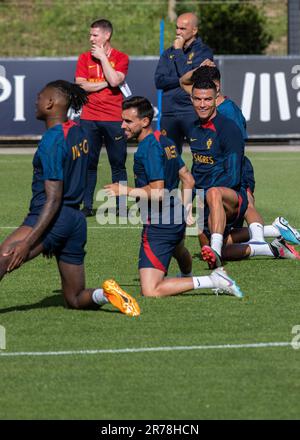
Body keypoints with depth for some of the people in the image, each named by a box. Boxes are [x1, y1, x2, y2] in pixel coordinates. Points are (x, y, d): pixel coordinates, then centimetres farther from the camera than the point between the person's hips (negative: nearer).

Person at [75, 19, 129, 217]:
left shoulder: (121, 58, 3)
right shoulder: (85, 58, 9)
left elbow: (114, 80, -14)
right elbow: (80, 85, -2)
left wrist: (103, 57, -7)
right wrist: (105, 83, -6)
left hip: (114, 118, -2)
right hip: (89, 118, 2)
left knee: (118, 164, 0)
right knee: (88, 163, -1)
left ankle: (120, 205, 5)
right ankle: (87, 206, 3)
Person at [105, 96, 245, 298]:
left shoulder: (148, 147, -20)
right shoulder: (166, 142, 9)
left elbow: (157, 193, -25)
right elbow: (188, 180, 17)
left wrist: (125, 190, -15)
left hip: (158, 226, -10)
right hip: (176, 220, 10)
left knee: (151, 292, -16)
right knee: (177, 249, 45)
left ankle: (211, 281, -14)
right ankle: (187, 275, 77)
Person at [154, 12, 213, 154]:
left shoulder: (203, 52, 1)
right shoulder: (168, 53, 16)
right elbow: (159, 81, 4)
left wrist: (179, 51, -5)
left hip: (193, 112, -5)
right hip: (169, 113, 5)